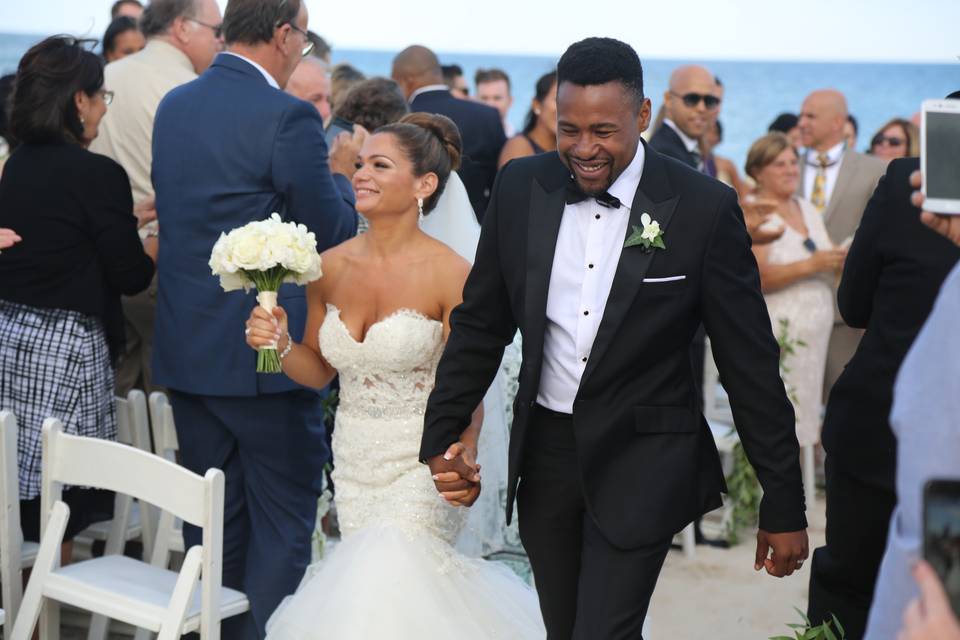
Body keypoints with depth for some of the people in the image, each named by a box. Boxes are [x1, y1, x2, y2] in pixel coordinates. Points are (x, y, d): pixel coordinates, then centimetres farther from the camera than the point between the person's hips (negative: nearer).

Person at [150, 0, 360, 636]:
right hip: (267, 350, -7)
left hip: (186, 348, 7)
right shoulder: (288, 117, -16)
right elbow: (333, 234, -13)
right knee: (284, 518, 5)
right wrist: (340, 172, 6)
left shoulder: (173, 105, 7)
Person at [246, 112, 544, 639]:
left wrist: (460, 462, -32)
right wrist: (279, 344, -10)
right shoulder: (329, 268, -1)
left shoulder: (449, 275, -15)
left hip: (421, 466, -5)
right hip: (353, 463, 6)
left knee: (383, 586, -17)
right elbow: (319, 370, 10)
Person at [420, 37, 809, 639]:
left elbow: (751, 363, -7)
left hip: (640, 467, -4)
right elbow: (480, 324, 8)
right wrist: (441, 435, 0)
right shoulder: (521, 188, -2)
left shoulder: (704, 208, -12)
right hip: (545, 453, 4)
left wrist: (784, 505, -4)